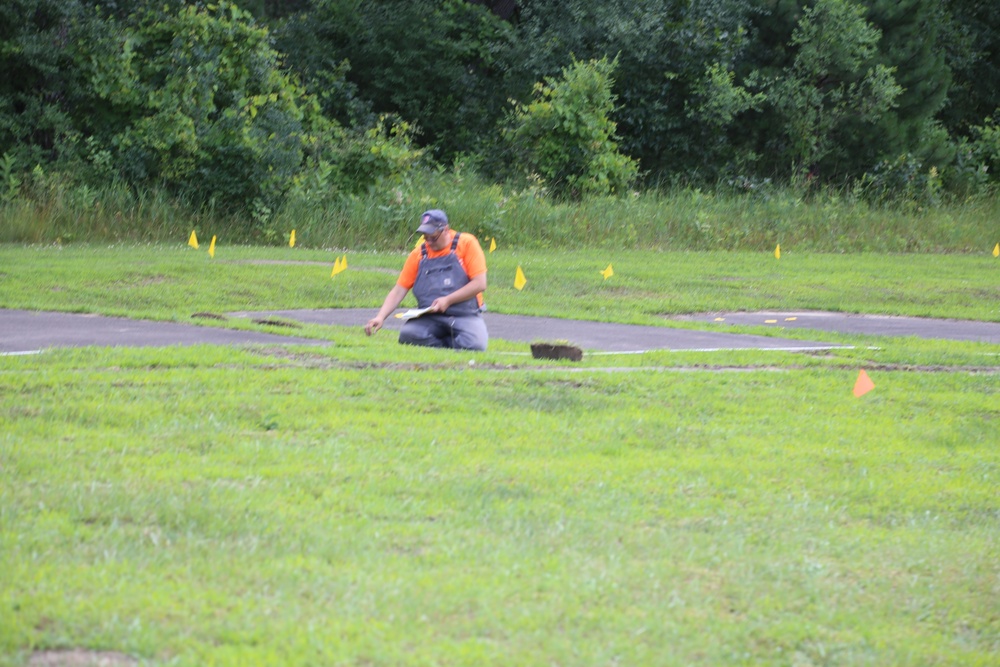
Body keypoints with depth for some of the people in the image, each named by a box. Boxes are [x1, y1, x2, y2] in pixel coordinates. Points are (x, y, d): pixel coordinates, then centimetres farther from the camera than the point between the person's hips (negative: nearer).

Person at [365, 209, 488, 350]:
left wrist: (448, 300, -15)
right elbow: (398, 291, 8)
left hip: (464, 316, -2)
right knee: (408, 335, -29)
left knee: (474, 345, -31)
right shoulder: (419, 254, 9)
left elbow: (480, 284, -7)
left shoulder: (467, 243, 0)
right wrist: (380, 317, -6)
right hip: (429, 319, 2)